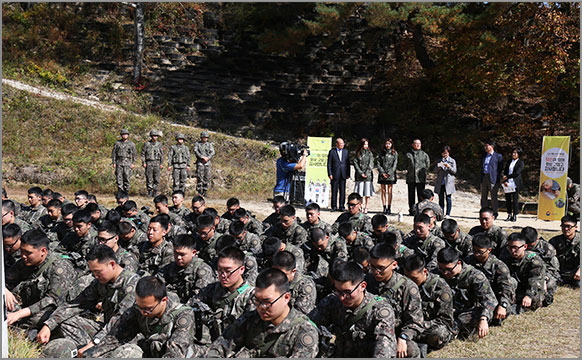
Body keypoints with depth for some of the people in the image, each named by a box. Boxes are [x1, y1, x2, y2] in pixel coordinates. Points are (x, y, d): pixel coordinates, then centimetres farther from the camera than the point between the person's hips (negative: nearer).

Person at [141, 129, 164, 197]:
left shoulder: (159, 144, 7)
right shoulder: (147, 144, 2)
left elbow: (162, 155, 10)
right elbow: (143, 154, 4)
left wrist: (162, 163, 2)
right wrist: (143, 163, -5)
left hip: (157, 163, 1)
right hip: (149, 163, -1)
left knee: (156, 179, 0)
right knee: (149, 178, -2)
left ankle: (155, 192, 8)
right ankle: (149, 191, 6)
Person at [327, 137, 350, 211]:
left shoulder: (346, 152, 12)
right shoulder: (332, 152, 2)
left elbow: (348, 163, 13)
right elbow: (329, 164, 1)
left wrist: (348, 174, 6)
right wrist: (330, 174, -7)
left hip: (343, 175, 3)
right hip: (335, 175, -3)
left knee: (342, 191, 2)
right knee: (334, 191, 0)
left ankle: (341, 206, 8)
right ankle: (334, 206, 6)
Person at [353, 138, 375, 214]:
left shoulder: (370, 153, 7)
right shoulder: (358, 153, 7)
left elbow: (371, 164, 2)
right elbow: (355, 163, 1)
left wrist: (367, 173, -9)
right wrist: (361, 173, -8)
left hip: (368, 175, 0)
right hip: (359, 175, 0)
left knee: (367, 192, -2)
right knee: (360, 192, -3)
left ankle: (366, 207, 3)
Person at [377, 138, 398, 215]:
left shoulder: (394, 153, 5)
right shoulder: (382, 153, 10)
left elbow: (395, 164, 0)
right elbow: (378, 163, 5)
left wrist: (389, 173, -9)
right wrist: (382, 172, -6)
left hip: (390, 174, -2)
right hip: (382, 174, 2)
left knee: (389, 191, -3)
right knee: (383, 191, 1)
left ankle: (389, 208, 0)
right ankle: (384, 208, 4)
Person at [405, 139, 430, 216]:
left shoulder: (424, 155, 6)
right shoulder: (408, 154, 10)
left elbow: (427, 165, 10)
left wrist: (423, 172, 3)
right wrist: (407, 171, 9)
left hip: (421, 178, -1)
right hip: (410, 178, 1)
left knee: (421, 195, -1)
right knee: (411, 195, 5)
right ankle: (411, 211, 11)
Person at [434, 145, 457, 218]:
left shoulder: (452, 161, 5)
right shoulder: (439, 161, 12)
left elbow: (454, 171, -1)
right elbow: (435, 171, 8)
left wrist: (449, 167, -18)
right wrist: (438, 167, -12)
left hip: (448, 183, -2)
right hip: (440, 183, 3)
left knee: (448, 198, -2)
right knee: (441, 198, 4)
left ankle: (448, 214, 2)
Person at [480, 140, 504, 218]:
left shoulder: (498, 156, -1)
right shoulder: (484, 156, 18)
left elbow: (500, 169, -2)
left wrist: (499, 180, -9)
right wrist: (480, 179, 11)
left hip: (493, 179, -6)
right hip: (484, 178, 6)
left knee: (493, 196, -2)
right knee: (483, 196, 7)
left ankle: (494, 213, 5)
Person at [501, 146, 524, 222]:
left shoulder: (520, 162, 0)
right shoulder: (509, 162, 15)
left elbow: (517, 173, -11)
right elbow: (505, 172, 7)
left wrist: (507, 177, -9)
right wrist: (505, 181, -9)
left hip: (515, 183, -5)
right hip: (507, 183, 5)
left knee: (515, 199, -2)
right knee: (508, 199, 4)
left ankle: (515, 215, 4)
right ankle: (509, 215, 11)